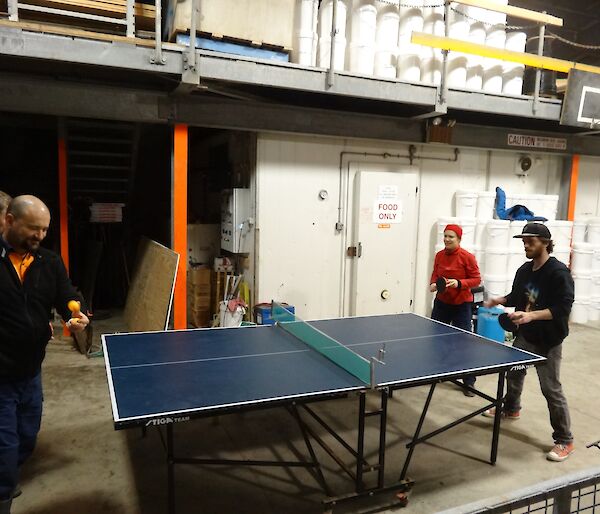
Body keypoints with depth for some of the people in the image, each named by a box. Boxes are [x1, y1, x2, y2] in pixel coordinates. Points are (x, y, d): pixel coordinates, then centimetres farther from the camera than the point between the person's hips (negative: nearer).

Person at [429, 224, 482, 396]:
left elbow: (476, 279, -11)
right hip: (442, 302, 5)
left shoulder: (467, 257, -14)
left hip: (461, 305, -5)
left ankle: (469, 383, 11)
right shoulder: (439, 255, 1)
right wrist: (433, 283, -5)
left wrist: (459, 283, -25)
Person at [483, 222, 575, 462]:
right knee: (513, 374, 24)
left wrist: (531, 315, -36)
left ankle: (564, 441, 13)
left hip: (548, 341, -7)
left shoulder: (559, 272, -19)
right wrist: (500, 300, -4)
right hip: (524, 335, 8)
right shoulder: (524, 270, 2)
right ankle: (510, 408, 50)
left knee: (551, 388, -2)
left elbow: (562, 308, -25)